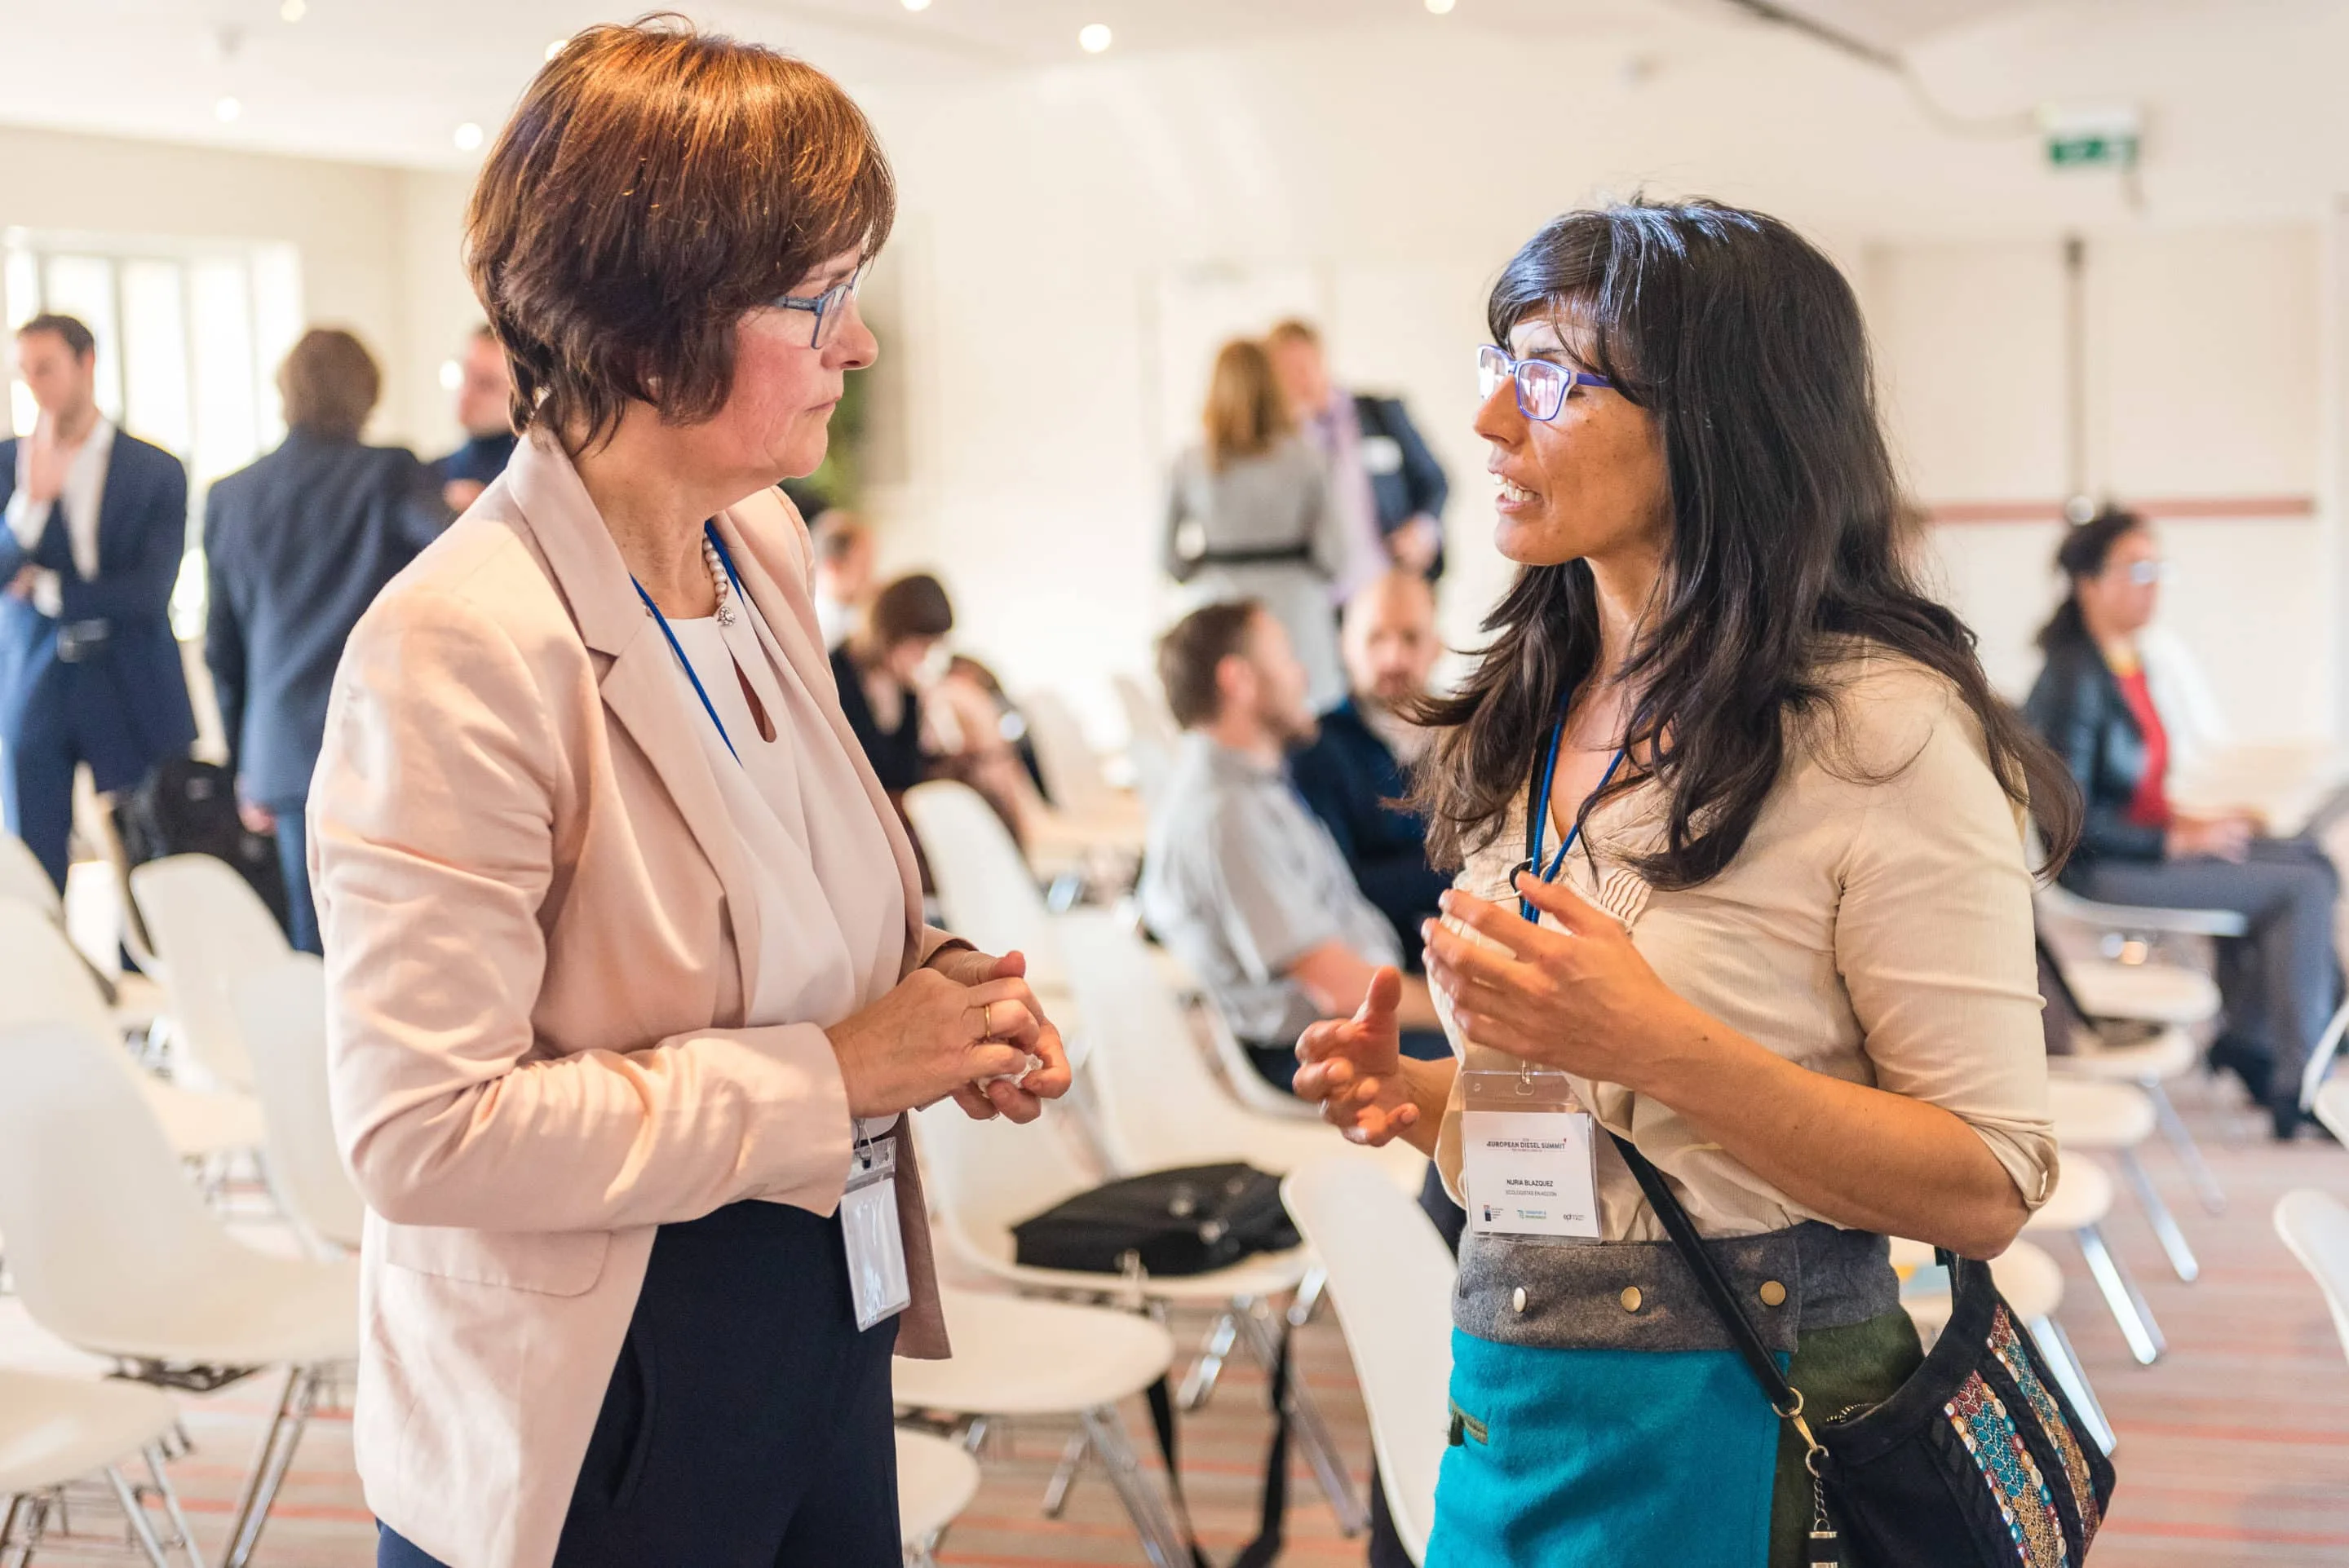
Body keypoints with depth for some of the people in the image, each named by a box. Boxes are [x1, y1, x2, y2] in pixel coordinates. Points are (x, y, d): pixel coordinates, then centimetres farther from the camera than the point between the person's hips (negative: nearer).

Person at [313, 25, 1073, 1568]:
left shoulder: (765, 546, 4)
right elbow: (422, 1130, -26)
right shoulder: (459, 650, -23)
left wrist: (939, 994, -2)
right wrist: (833, 1074, -21)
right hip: (593, 1429, -8)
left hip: (829, 1327, 8)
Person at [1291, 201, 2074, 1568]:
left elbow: (1990, 1186, -16)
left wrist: (1653, 1044, -25)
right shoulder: (1524, 724, 7)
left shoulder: (1881, 733, -14)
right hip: (1508, 1407, 6)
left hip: (1740, 1443, -6)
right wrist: (1419, 1097, -3)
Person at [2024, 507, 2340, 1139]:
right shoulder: (2074, 678, -18)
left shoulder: (2126, 665, 10)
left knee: (2310, 857, -2)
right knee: (2302, 889, -14)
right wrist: (2178, 841, -17)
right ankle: (2299, 1091, -9)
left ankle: (2247, 1039, 6)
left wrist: (2187, 821, 3)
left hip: (2148, 842, 9)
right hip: (2102, 871, -9)